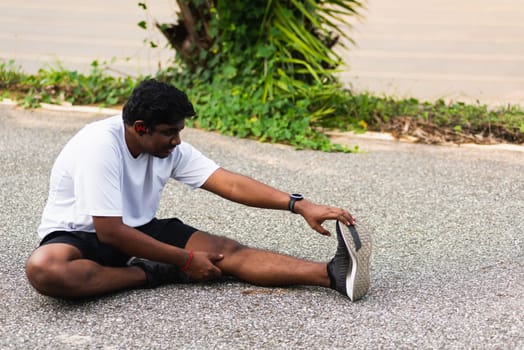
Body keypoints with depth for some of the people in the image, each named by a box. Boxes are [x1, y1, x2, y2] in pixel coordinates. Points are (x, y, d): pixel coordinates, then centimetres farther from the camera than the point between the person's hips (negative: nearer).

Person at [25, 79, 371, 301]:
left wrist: (300, 205, -22)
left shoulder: (170, 147, -6)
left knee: (226, 250, -16)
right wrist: (185, 261, -22)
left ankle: (334, 274, -30)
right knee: (44, 269, -42)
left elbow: (230, 184, -11)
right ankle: (150, 275, -25)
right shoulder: (100, 146, -27)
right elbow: (110, 231, -28)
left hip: (139, 231, 5)